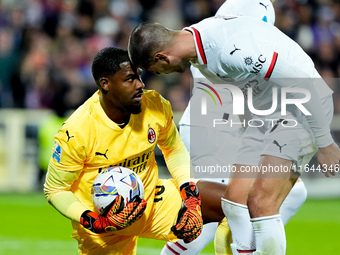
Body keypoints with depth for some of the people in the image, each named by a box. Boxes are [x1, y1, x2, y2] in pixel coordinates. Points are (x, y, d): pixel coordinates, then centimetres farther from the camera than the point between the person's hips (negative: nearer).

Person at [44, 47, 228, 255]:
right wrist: (91, 221, -29)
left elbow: (175, 150, 9)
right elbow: (55, 189, -13)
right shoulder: (76, 132, -24)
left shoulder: (156, 106, -10)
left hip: (153, 200, 4)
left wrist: (189, 192, -8)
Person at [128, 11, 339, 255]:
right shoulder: (195, 41, -1)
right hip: (264, 114, 9)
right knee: (235, 199, 1)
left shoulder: (231, 50, -30)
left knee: (260, 203, -19)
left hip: (304, 109, -9)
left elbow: (302, 85, -25)